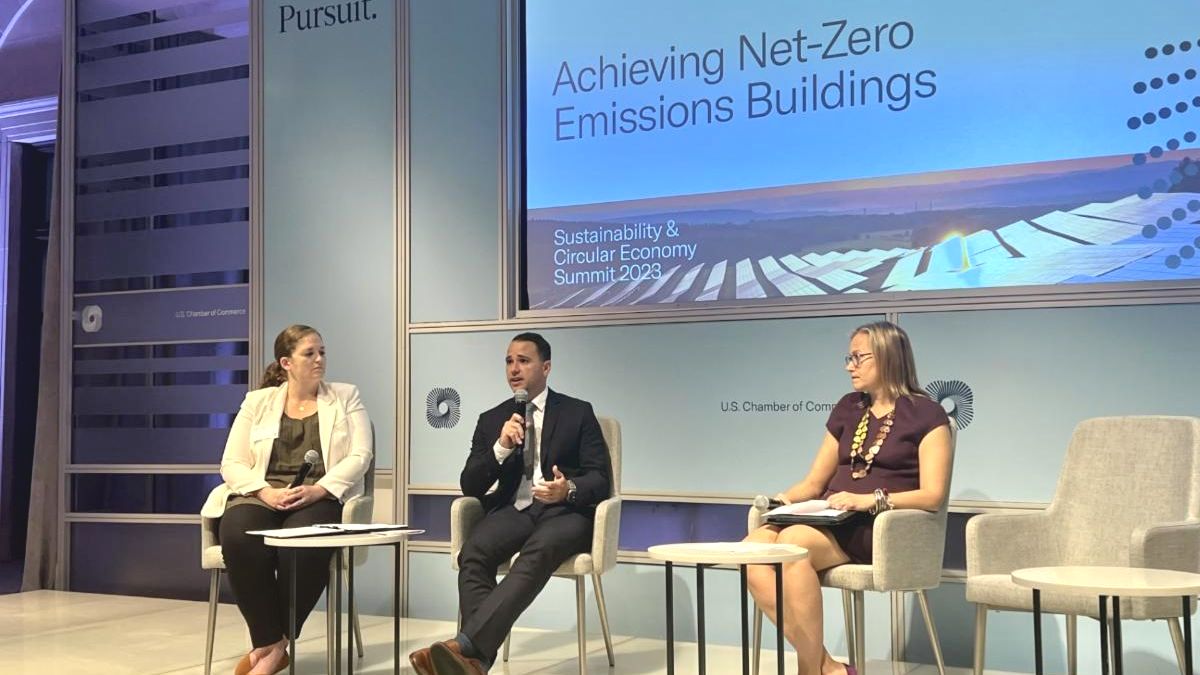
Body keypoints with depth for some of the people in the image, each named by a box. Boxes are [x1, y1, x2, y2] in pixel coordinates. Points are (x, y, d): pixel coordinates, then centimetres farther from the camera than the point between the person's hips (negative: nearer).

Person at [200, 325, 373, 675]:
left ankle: (269, 646, -19)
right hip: (262, 496, 1)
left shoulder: (346, 396, 12)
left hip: (321, 498, -1)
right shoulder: (257, 401, 13)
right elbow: (232, 464, 6)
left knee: (304, 544, -36)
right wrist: (266, 492, -15)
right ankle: (272, 643, -21)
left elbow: (360, 457, 0)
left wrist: (317, 490, -17)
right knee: (239, 538, -34)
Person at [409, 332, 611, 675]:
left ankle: (464, 643, -50)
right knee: (473, 552, -32)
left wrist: (570, 490, -22)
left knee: (538, 551, -38)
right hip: (514, 509, 3)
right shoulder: (491, 419, 16)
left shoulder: (578, 413, 9)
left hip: (566, 511, -3)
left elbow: (600, 478, 2)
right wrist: (501, 447, -11)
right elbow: (470, 487, 7)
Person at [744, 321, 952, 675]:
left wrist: (872, 499, -21)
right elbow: (814, 482, 20)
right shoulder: (847, 408, 20)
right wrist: (786, 498, -2)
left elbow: (932, 496, -8)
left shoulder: (926, 414, 2)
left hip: (882, 528, -6)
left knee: (793, 543, -35)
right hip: (833, 521, 6)